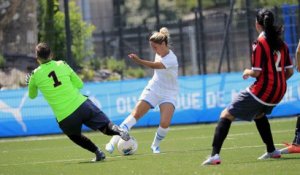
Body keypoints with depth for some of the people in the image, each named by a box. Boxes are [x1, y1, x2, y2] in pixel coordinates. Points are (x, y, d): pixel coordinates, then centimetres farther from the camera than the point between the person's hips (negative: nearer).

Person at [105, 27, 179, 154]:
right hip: (153, 89, 5)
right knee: (135, 114, -10)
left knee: (165, 123, -22)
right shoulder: (159, 53, -1)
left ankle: (155, 145, 6)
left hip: (168, 94, -5)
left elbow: (155, 66, -42)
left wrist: (139, 61, -56)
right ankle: (113, 142, -12)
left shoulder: (171, 59, -23)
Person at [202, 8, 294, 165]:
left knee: (226, 115, -1)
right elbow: (289, 71, 9)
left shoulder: (259, 43, -13)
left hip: (262, 90, -7)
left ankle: (215, 155, -14)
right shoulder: (281, 44, 7)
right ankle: (272, 151, 37)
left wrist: (248, 72, 5)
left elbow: (256, 72, -16)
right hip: (279, 91, 7)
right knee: (259, 114, 37)